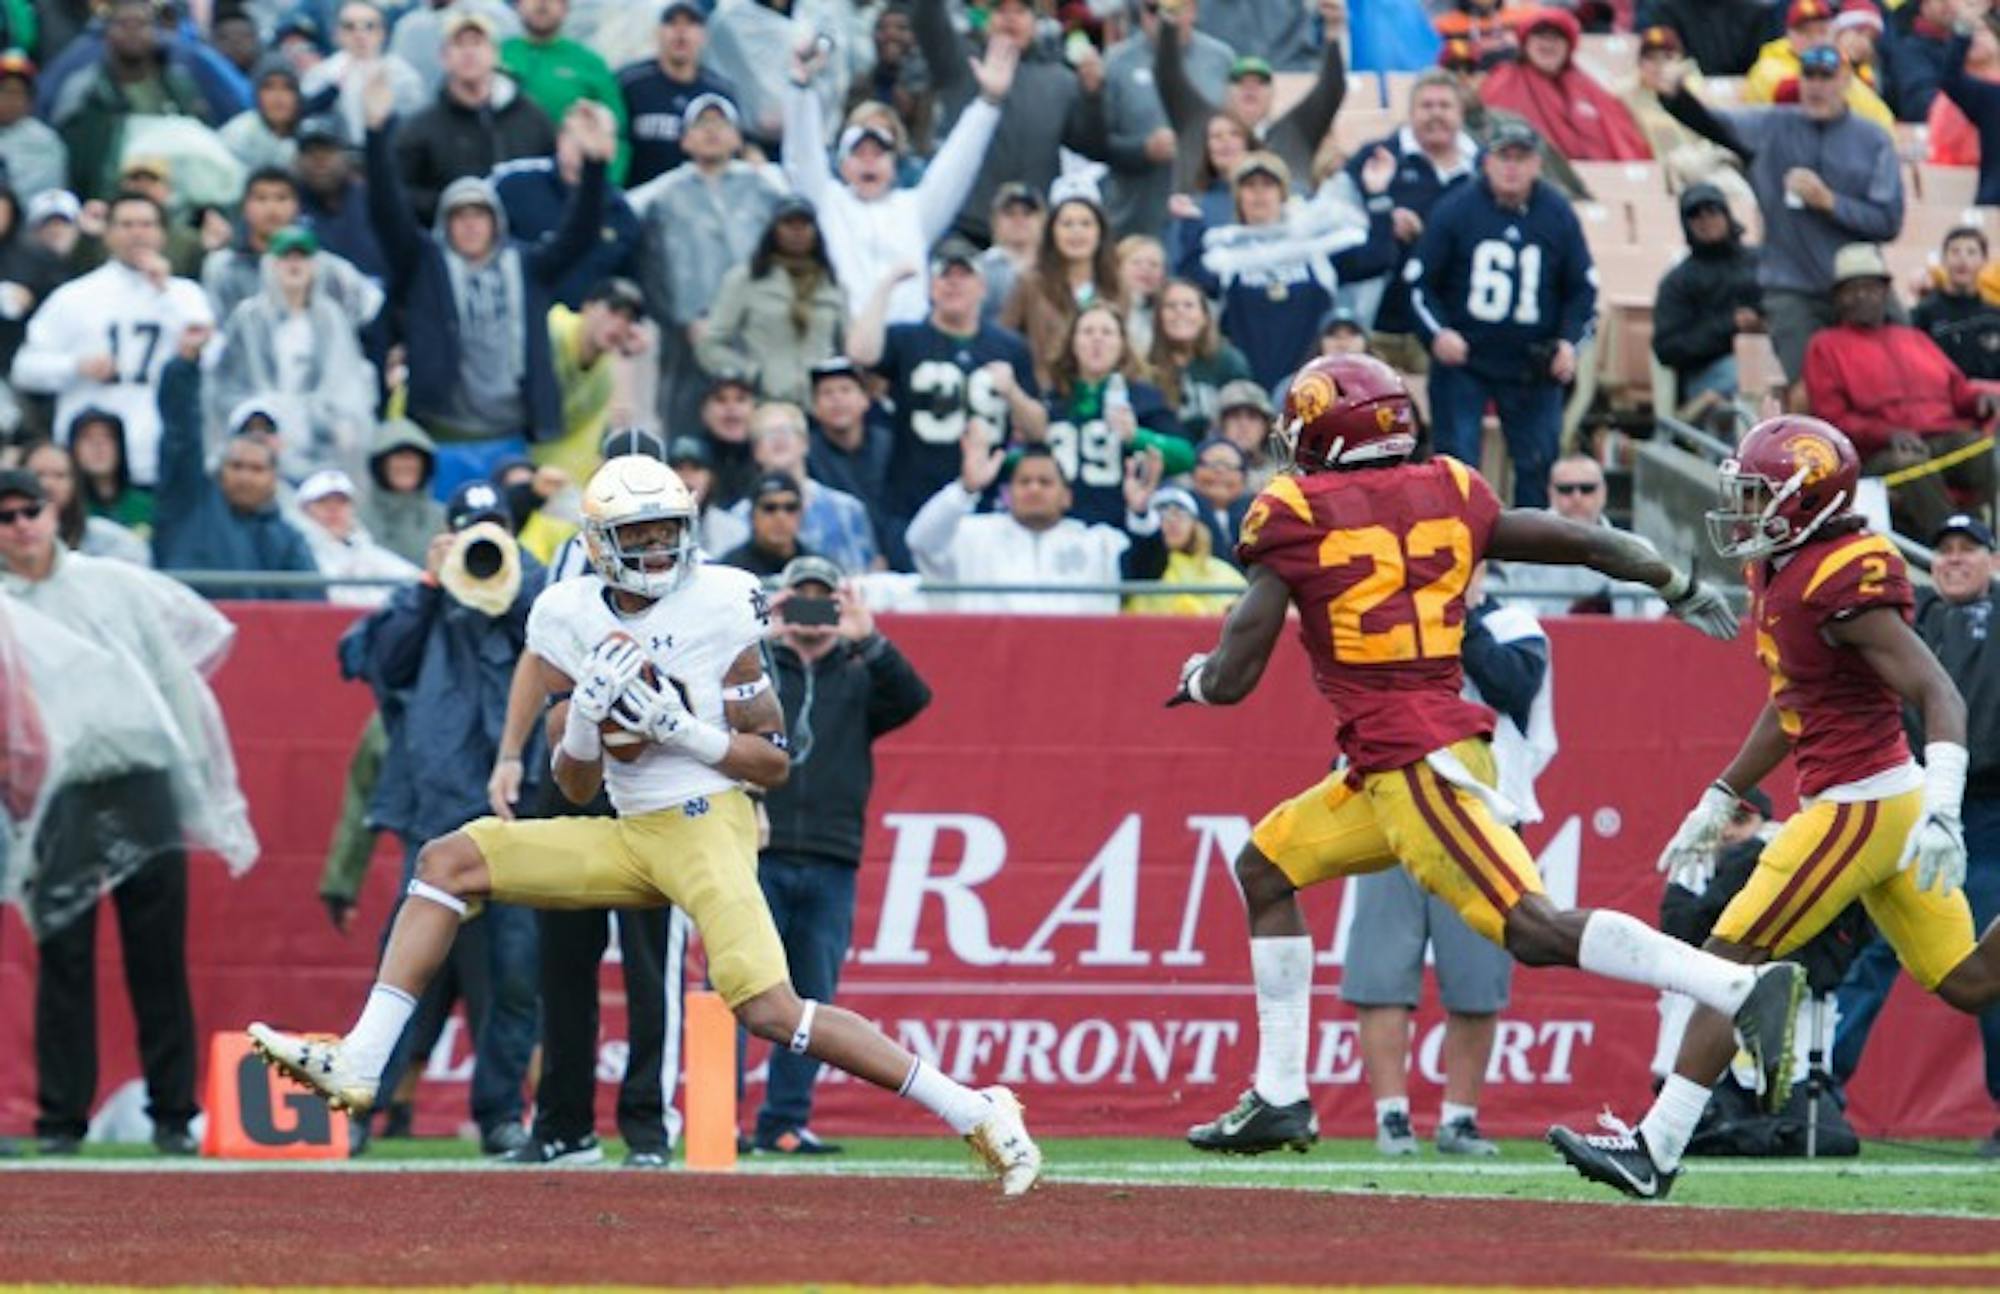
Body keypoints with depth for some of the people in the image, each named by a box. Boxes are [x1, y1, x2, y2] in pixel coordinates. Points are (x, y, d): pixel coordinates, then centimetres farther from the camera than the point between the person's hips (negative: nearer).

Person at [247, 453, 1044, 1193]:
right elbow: (576, 788, 7)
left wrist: (683, 729, -17)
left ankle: (974, 1112, -16)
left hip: (709, 823, -6)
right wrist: (585, 715, -13)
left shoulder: (721, 608, -7)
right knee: (448, 861, -3)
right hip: (629, 837, 6)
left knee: (771, 1011, -22)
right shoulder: (570, 620, 4)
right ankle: (359, 1065, -7)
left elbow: (774, 762, -3)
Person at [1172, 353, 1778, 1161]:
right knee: (1265, 866, 21)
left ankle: (1743, 988, -30)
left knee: (1534, 928, -17)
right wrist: (1680, 589, 33)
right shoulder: (1450, 497, 11)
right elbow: (1585, 544, 16)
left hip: (1415, 762, -8)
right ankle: (1279, 1096, 24)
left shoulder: (1296, 522, -4)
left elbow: (1231, 679, -4)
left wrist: (1196, 680, 21)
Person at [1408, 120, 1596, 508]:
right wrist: (1437, 332, -14)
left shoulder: (1558, 215, 2)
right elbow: (1419, 279, 1)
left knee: (1538, 464, 3)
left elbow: (1584, 287, 10)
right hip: (1461, 361, -2)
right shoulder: (1455, 210, -4)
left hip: (1533, 370, 2)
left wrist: (1569, 341, -5)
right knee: (1456, 462, -4)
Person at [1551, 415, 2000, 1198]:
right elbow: (1787, 709, 23)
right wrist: (1720, 802, 27)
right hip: (1886, 802, 10)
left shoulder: (1842, 584, -19)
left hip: (1859, 804, -10)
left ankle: (1656, 1150, -6)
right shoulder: (1781, 575, 10)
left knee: (1732, 959, -8)